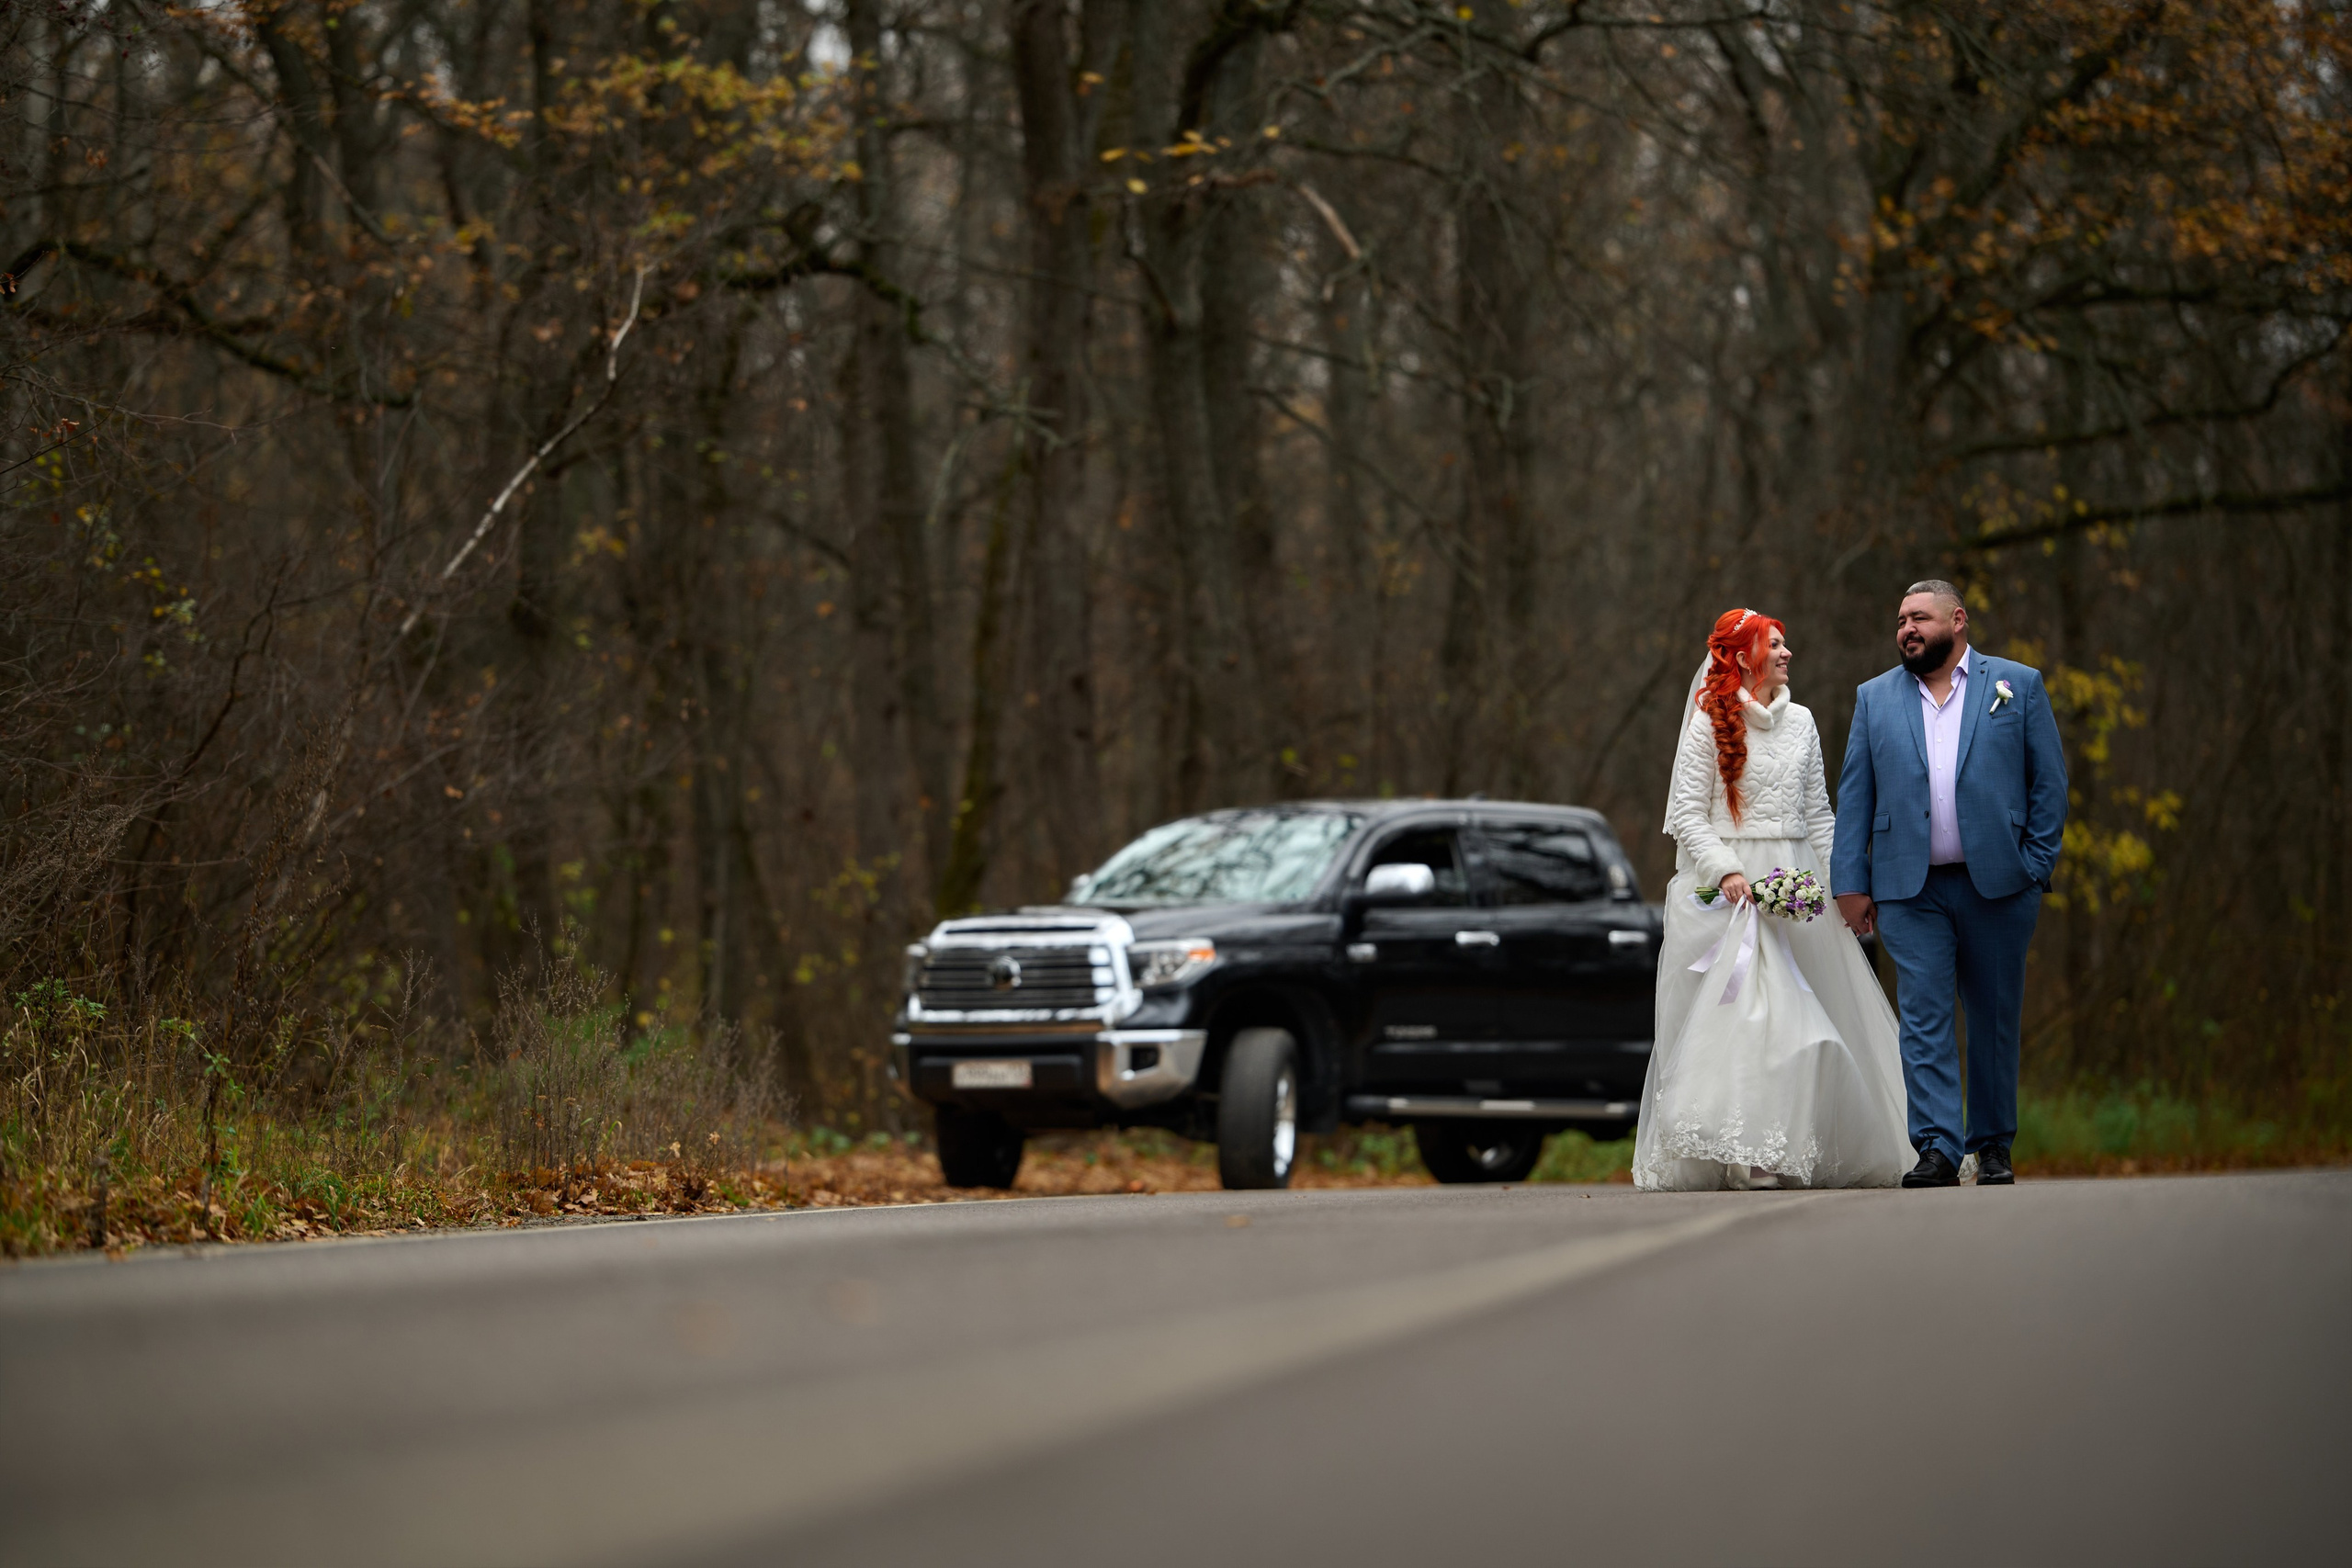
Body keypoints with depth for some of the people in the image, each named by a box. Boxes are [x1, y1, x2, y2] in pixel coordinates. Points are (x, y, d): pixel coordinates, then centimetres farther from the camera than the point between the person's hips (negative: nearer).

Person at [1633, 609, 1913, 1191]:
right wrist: (1724, 871, -17)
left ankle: (1797, 1150, 3)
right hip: (1726, 887, -5)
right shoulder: (1710, 723, -2)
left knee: (1805, 1013, -1)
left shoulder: (1800, 722, 13)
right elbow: (1686, 813, -5)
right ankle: (1743, 1154, -9)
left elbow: (1817, 812, 16)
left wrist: (1833, 882, 7)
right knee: (1737, 1010, -9)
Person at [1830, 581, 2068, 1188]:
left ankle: (1993, 1144, 18)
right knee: (1924, 1018, -7)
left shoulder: (2018, 685, 6)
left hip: (1996, 884, -1)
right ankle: (1937, 1150, -10)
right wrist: (1851, 882, 1)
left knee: (1995, 1019, 6)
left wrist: (2036, 869, -3)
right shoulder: (1875, 698, 12)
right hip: (1910, 889, 1)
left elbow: (2049, 781, 5)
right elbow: (1854, 796, 9)